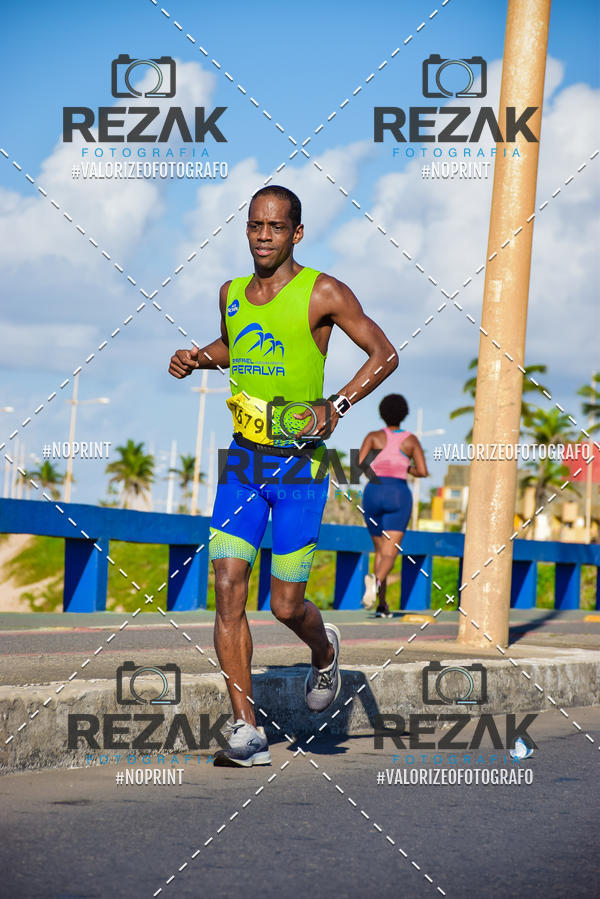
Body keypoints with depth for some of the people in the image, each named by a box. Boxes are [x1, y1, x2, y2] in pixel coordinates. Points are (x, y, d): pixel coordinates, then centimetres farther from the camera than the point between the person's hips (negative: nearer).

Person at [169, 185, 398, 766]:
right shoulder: (232, 293, 9)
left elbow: (384, 355, -3)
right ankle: (247, 733, -6)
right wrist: (198, 357, 8)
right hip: (242, 460, 4)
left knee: (285, 606, -1)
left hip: (299, 463, -4)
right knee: (228, 591, -9)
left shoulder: (323, 293, -7)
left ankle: (324, 651, 37)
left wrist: (336, 405, -17)